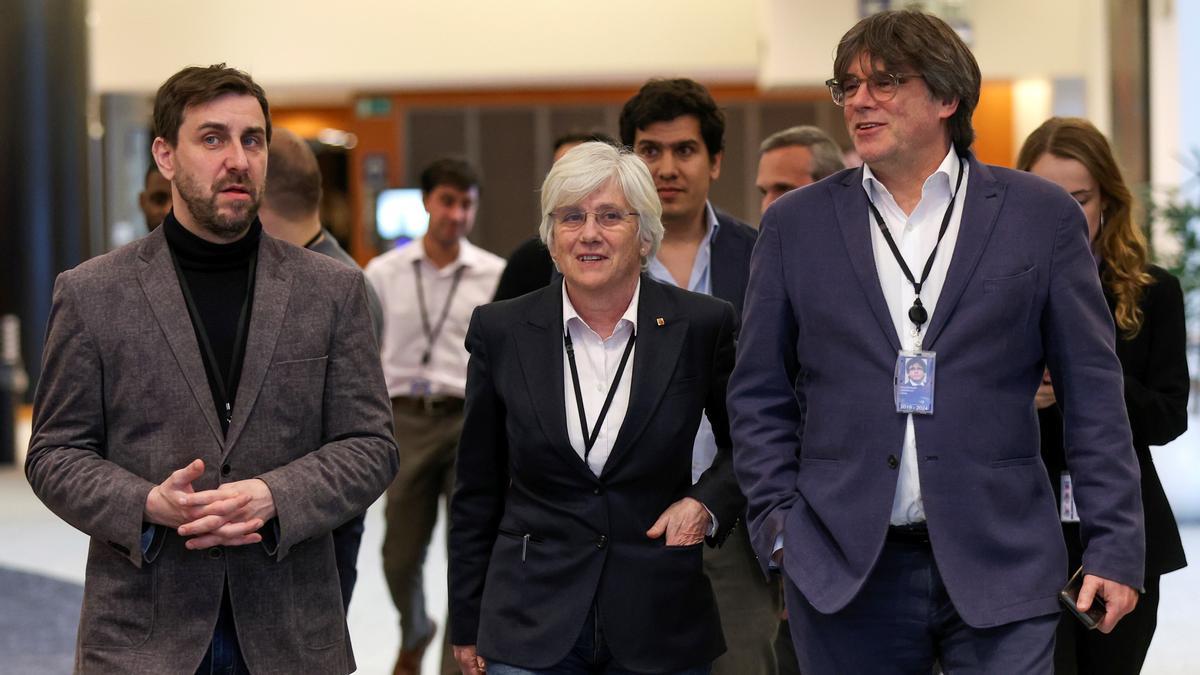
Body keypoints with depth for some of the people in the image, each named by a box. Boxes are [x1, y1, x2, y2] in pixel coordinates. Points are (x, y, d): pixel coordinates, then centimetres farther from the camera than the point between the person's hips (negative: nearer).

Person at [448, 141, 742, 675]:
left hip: (660, 625, 0)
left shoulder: (701, 326, -2)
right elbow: (477, 490, 7)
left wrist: (708, 504, -6)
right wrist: (467, 626, 8)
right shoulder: (501, 330, 1)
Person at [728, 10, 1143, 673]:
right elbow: (759, 395, 11)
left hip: (998, 567, -1)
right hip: (844, 569, 1)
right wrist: (778, 524, 1)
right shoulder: (796, 224, 8)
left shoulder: (1041, 215, 4)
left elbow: (1092, 394, 3)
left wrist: (1114, 546, -2)